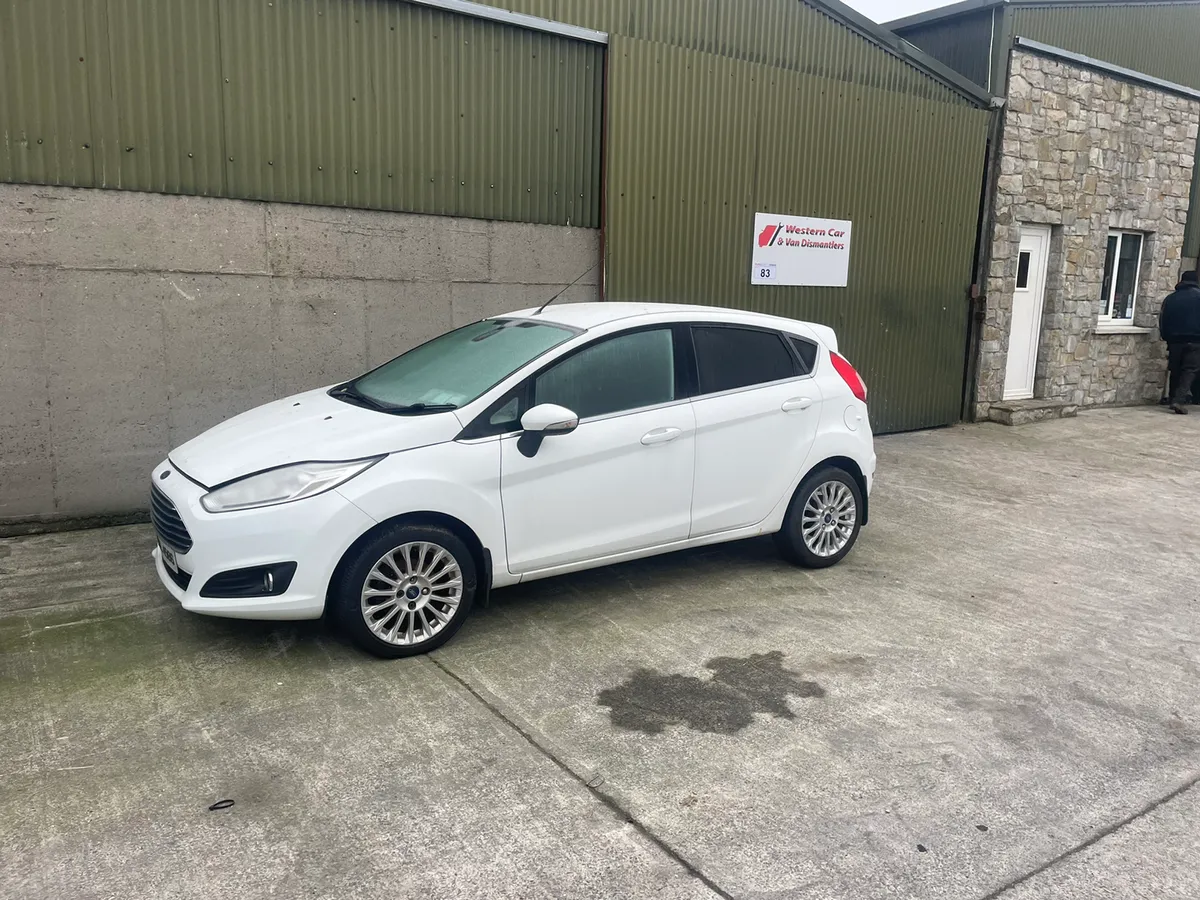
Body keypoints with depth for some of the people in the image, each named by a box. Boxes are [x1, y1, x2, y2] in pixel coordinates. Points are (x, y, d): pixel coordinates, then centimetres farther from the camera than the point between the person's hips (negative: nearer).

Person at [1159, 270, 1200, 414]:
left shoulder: (1170, 299, 10)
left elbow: (1163, 321, 11)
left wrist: (1167, 338, 18)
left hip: (1175, 341, 4)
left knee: (1175, 372, 12)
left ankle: (1174, 400, 16)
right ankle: (1180, 400, -18)